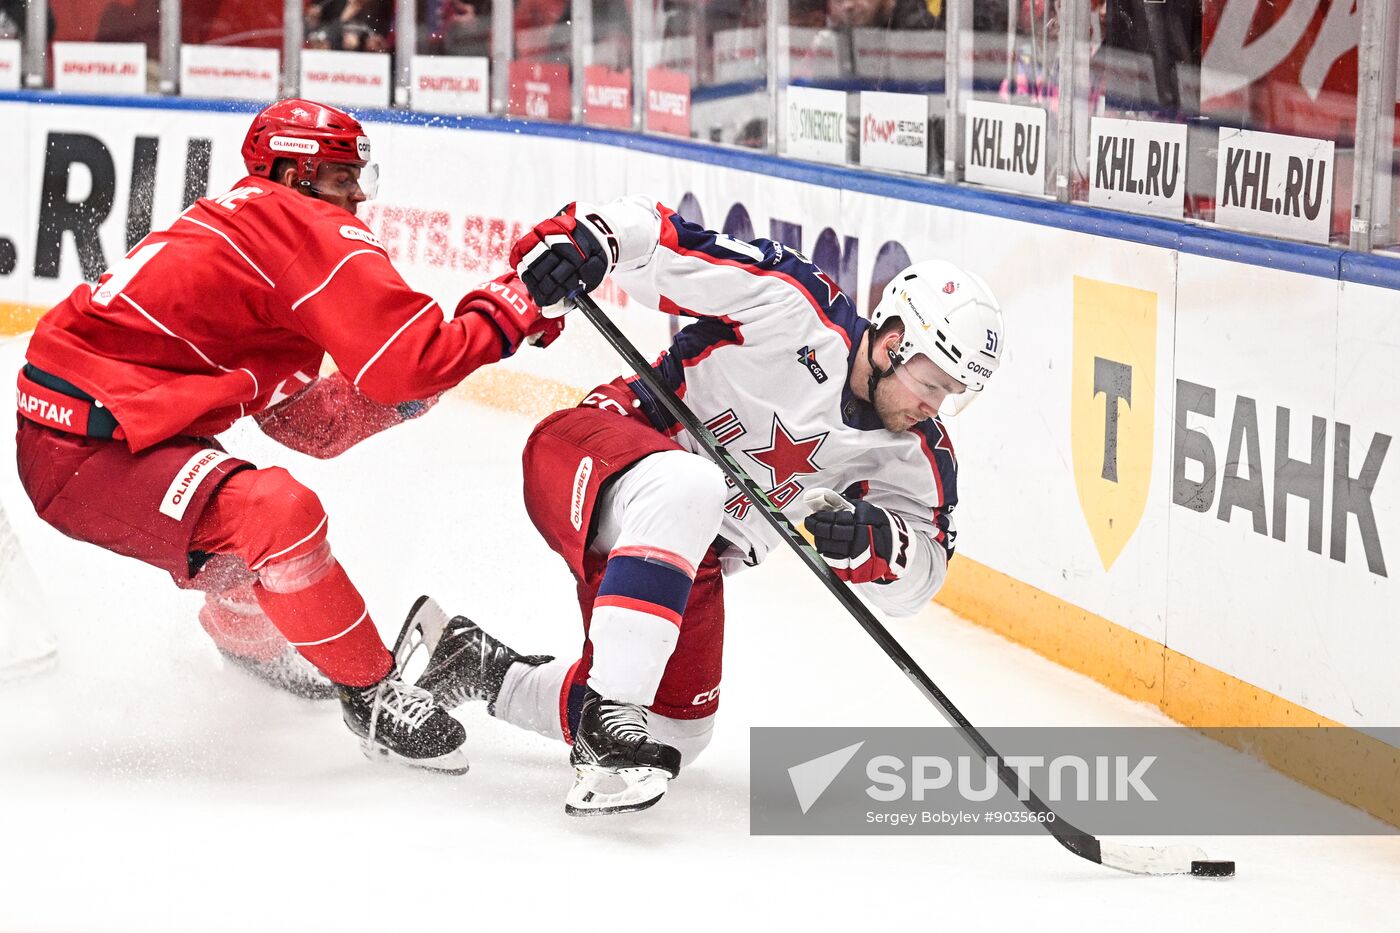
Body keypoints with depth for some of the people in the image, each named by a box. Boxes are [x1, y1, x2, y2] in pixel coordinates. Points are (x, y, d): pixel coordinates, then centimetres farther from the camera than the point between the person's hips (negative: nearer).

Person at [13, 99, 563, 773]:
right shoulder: (311, 229, -12)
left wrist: (413, 376, 5)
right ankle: (370, 694, -15)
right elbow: (411, 362, -21)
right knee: (279, 512, -30)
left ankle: (248, 638, 62)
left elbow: (307, 425, 16)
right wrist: (508, 312, -10)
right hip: (82, 450, -11)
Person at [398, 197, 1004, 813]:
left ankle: (479, 666, 28)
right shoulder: (795, 305, -19)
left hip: (694, 554, 8)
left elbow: (916, 576, -6)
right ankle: (609, 708, -38)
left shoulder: (914, 455, -2)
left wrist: (873, 540, -29)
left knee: (676, 731, 7)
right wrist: (580, 234, -40)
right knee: (686, 493, -42)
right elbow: (650, 237, -18)